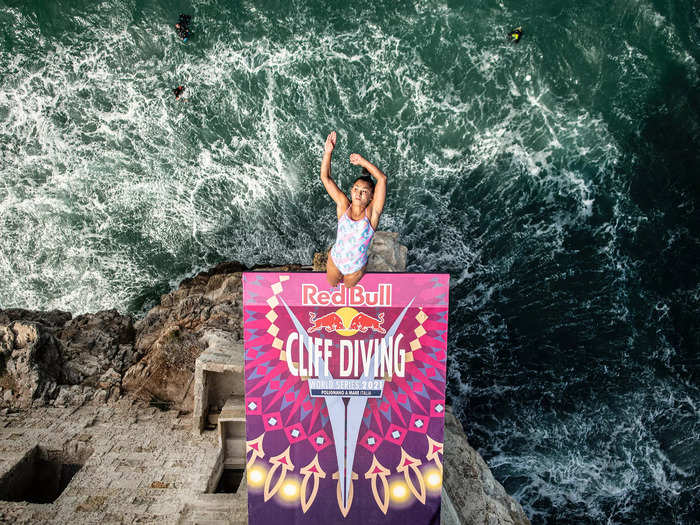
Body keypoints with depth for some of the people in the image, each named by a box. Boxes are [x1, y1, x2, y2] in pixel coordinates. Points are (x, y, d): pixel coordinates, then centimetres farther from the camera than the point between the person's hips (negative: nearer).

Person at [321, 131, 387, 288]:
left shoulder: (371, 213, -21)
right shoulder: (343, 206, -15)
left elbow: (382, 179, -32)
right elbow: (325, 177, -18)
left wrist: (362, 161, -26)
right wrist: (328, 152, -28)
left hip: (356, 268, -1)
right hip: (334, 261, 1)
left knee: (348, 286, 30)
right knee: (332, 284, 30)